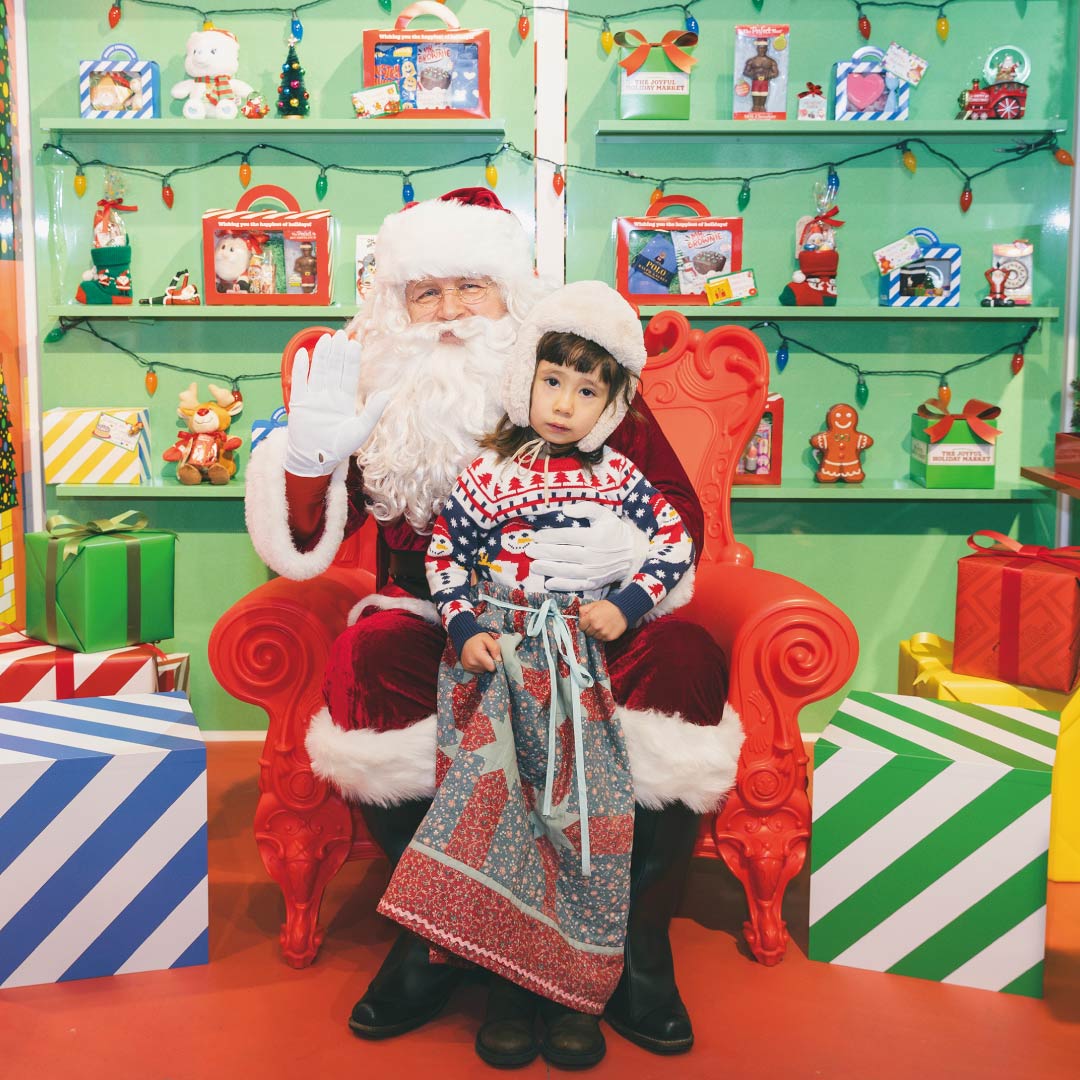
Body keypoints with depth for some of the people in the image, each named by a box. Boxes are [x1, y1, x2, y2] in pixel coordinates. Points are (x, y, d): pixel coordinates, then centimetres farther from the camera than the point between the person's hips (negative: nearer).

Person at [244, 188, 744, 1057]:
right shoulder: (380, 390, 3)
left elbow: (681, 509, -3)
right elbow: (302, 548, -2)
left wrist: (628, 548, -26)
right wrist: (309, 456, -23)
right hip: (435, 618, 1)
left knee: (685, 659, -29)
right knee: (366, 660, -31)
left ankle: (639, 937, -11)